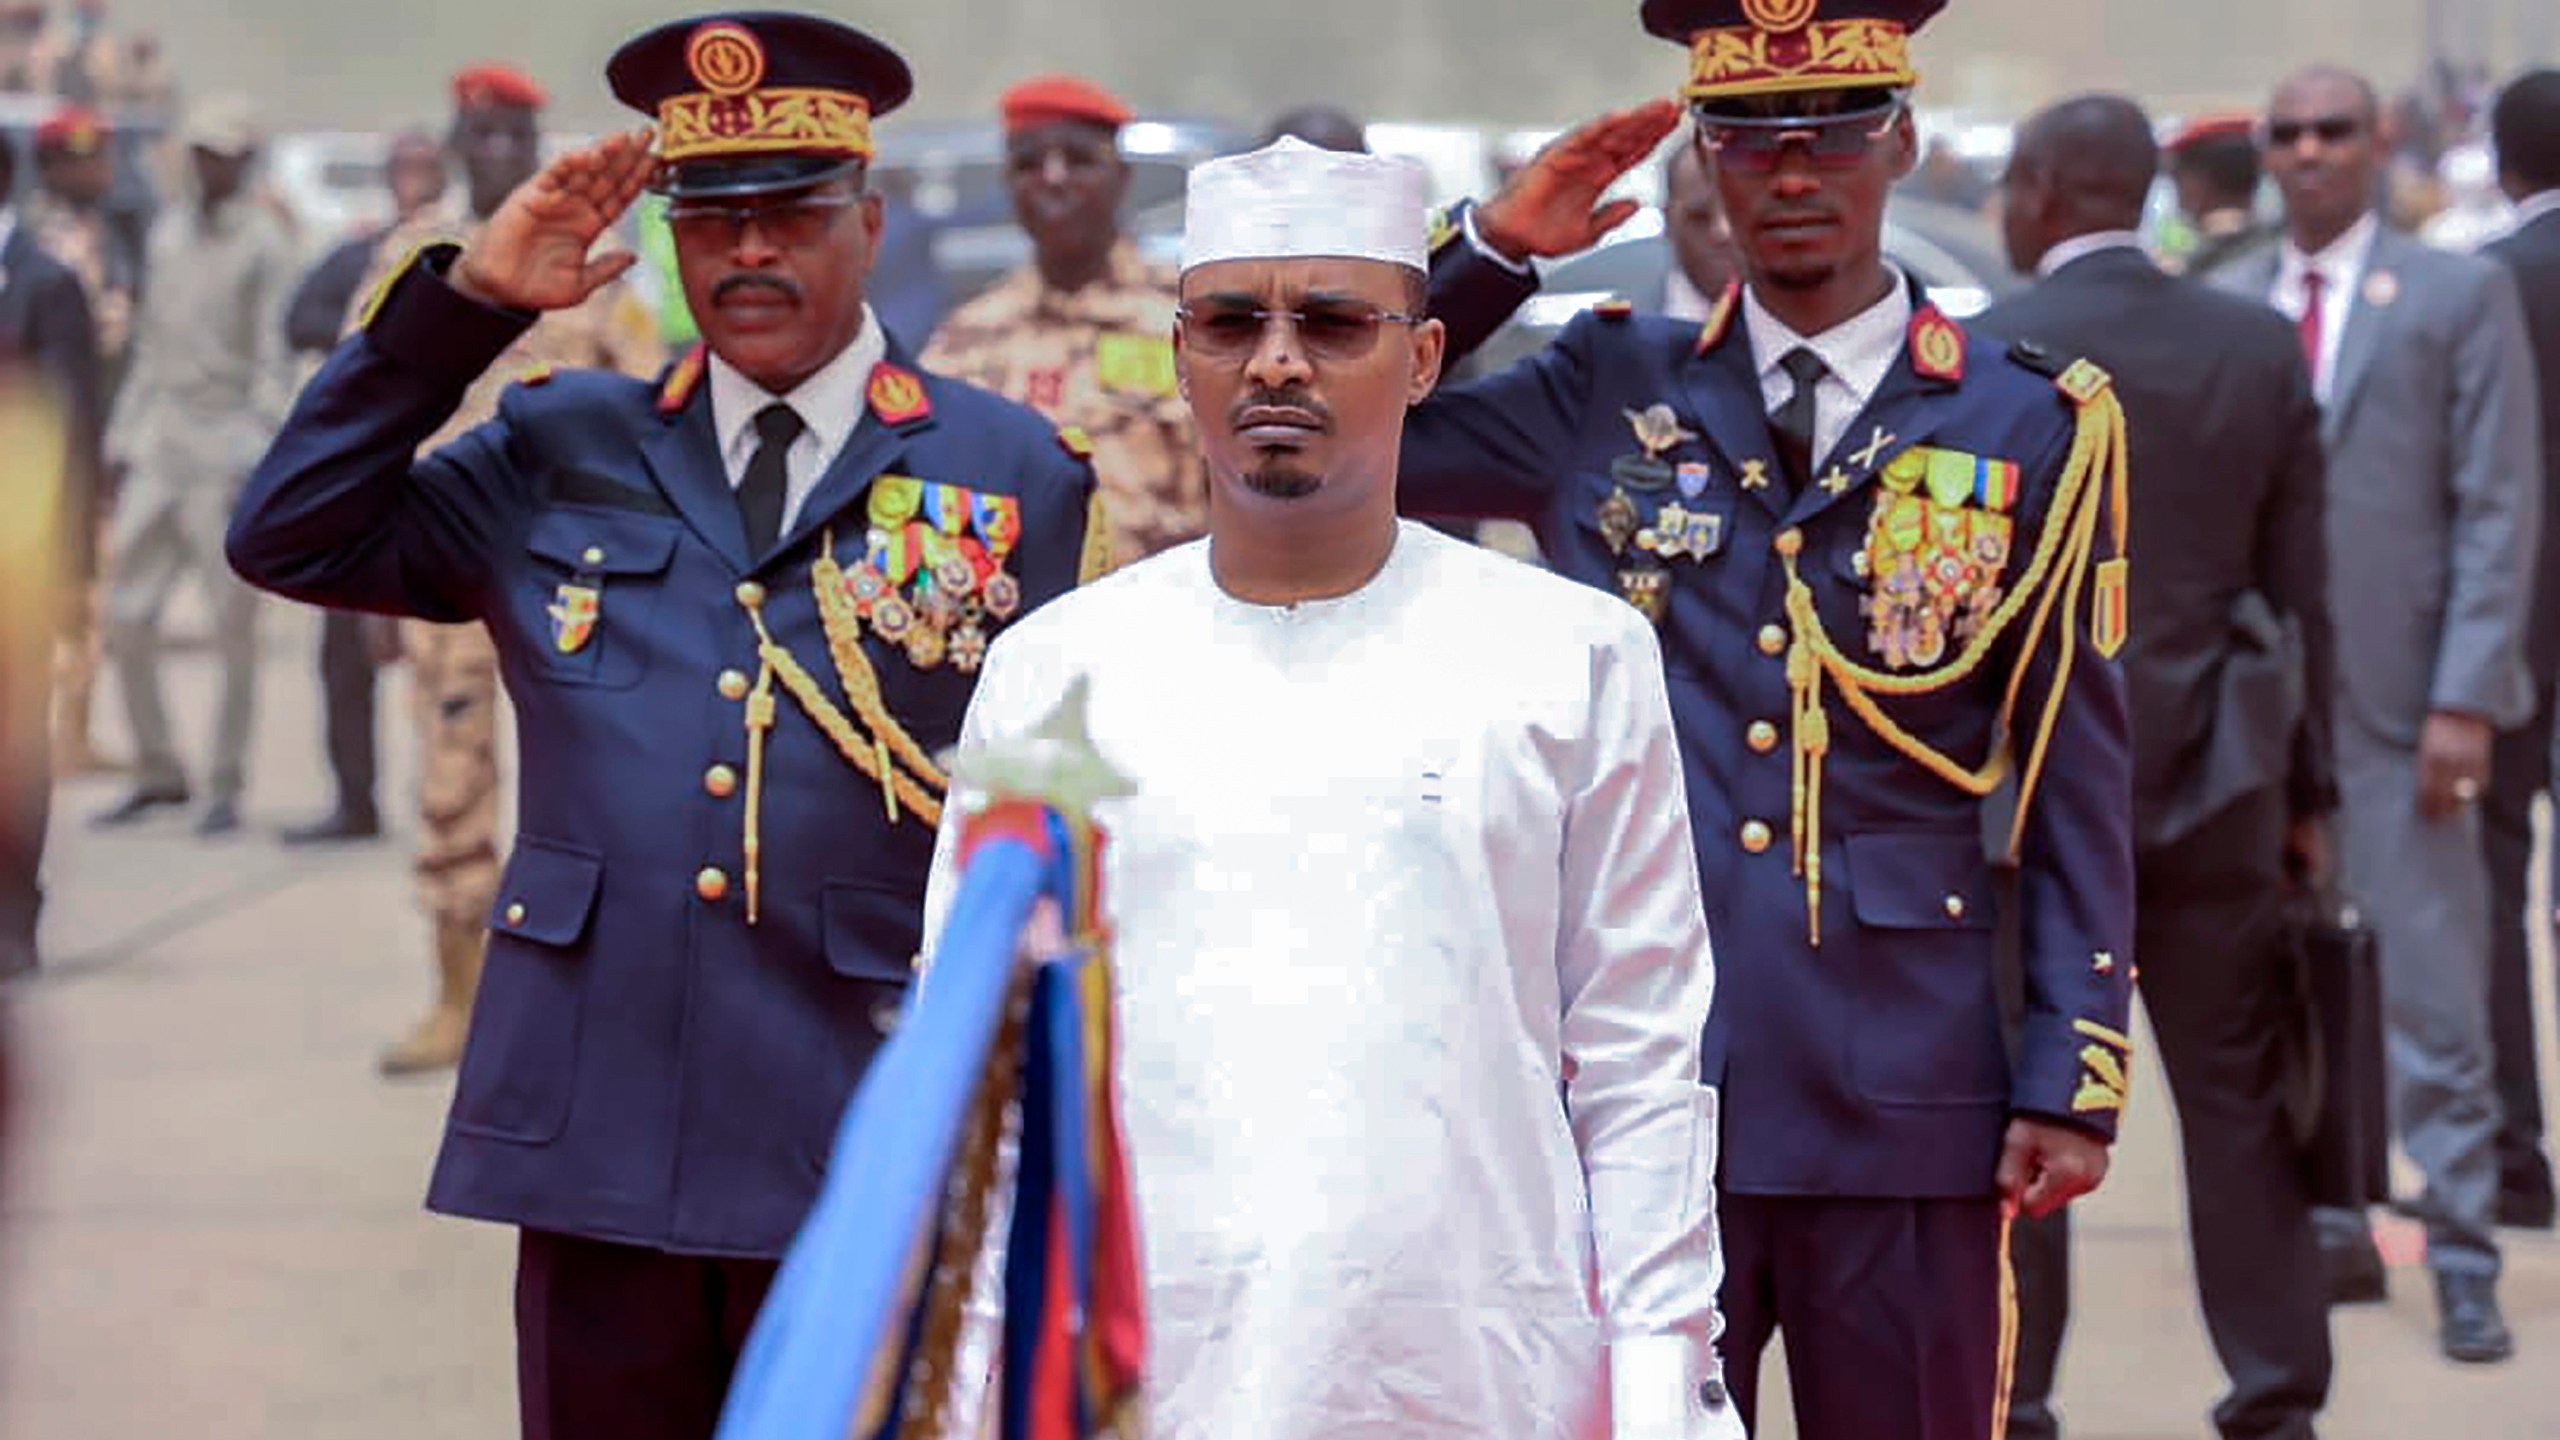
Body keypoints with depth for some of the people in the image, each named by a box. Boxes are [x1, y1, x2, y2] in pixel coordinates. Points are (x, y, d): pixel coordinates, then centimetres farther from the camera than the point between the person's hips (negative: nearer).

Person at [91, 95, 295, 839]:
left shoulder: (265, 242, -4)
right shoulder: (168, 234, 15)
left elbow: (273, 358, -8)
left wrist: (262, 457, -16)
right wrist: (122, 444, 16)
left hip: (226, 456, -6)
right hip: (158, 454, 6)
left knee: (233, 629, -2)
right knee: (127, 620, 4)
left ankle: (227, 788, 7)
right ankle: (156, 772, 17)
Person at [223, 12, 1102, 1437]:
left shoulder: (1014, 476, 5)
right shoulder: (563, 449, 11)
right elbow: (292, 535, 6)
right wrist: (469, 298, -1)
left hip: (859, 1156, -2)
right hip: (595, 1137, 2)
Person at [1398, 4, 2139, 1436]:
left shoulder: (2029, 430, 3)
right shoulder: (1607, 394, 7)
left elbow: (2080, 792, 3)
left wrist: (2074, 1083, -2)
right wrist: (1492, 245, 0)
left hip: (1906, 1101, -1)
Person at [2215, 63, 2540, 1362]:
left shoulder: (2459, 297, 2)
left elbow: (2498, 510, -2)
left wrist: (2465, 699, -10)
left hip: (2397, 702, -3)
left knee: (2433, 998, -3)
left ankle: (2464, 1263, 4)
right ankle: (2330, 1232, 17)